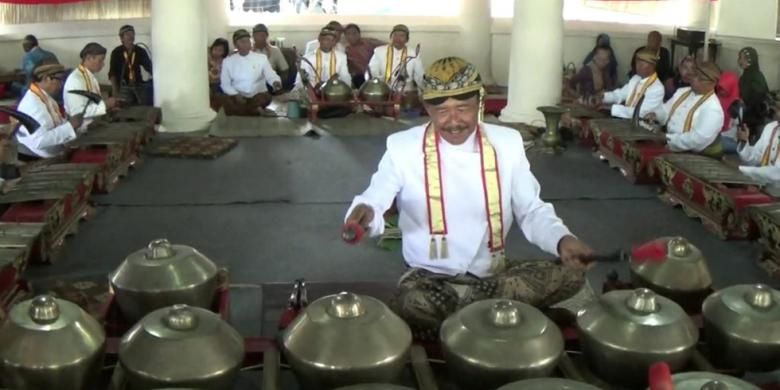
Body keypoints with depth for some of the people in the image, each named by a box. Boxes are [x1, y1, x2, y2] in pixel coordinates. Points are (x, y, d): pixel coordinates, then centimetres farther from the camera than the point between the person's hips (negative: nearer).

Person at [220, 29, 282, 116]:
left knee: (266, 98, -34)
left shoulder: (261, 58, 4)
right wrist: (236, 94, -15)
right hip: (238, 97, 1)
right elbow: (225, 84, 5)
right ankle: (256, 111, -16)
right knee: (228, 102, -33)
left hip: (258, 96, 0)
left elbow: (271, 75, -3)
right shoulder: (228, 61, 6)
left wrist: (276, 82, -29)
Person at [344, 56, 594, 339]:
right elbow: (373, 202, -7)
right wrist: (365, 214, -33)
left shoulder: (507, 143, 1)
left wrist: (562, 239, -15)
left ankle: (458, 309, -17)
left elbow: (531, 210, 6)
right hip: (428, 277, -3)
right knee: (411, 304, -38)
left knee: (571, 273, -20)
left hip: (494, 274, 4)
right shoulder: (403, 147, -5)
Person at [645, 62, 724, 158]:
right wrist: (655, 114, -7)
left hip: (694, 156, -8)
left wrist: (670, 140, -25)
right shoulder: (683, 92, 10)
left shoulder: (712, 109, -16)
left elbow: (699, 139, -25)